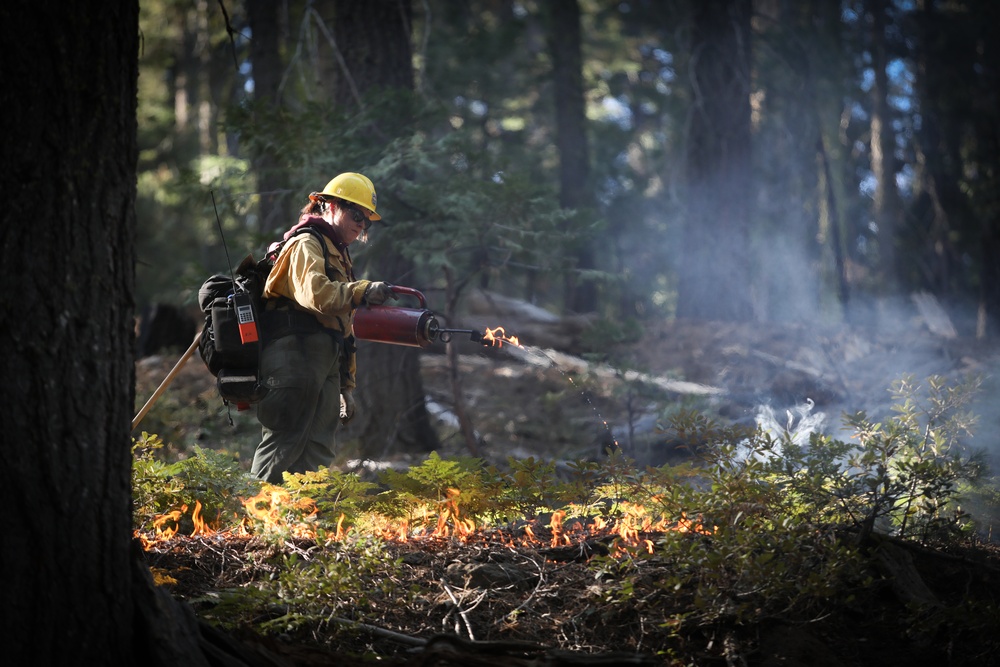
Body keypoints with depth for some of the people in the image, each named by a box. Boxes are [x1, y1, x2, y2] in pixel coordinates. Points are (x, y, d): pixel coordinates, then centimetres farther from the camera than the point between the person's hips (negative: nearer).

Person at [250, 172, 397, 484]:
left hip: (325, 365, 10)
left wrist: (346, 385, 24)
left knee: (317, 454, 5)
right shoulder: (306, 244, -3)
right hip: (295, 358, -10)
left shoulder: (338, 255, 28)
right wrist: (362, 292, -38)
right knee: (284, 448, -10)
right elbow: (314, 292, -25)